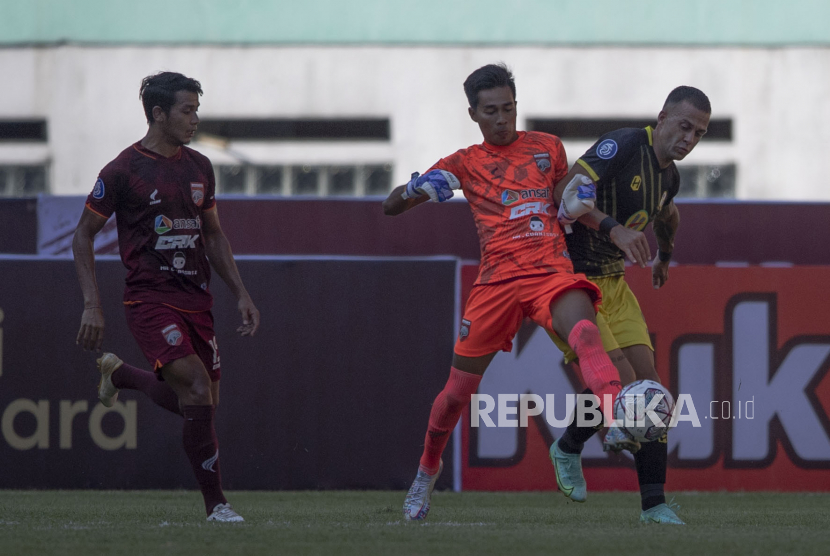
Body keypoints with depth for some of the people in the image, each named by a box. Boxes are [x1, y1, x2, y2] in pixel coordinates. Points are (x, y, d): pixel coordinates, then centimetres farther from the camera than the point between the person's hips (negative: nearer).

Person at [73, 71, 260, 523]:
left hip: (196, 300, 7)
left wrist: (241, 295, 14)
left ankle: (119, 374, 36)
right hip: (150, 301, -7)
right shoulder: (123, 171, -8)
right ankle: (215, 504, -12)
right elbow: (83, 236, -2)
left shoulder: (199, 168, 11)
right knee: (198, 389, -20)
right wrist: (92, 306, -9)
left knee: (202, 405, 10)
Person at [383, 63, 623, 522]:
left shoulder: (548, 148, 16)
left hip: (552, 271, -1)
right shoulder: (465, 163, 14)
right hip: (498, 278, 1)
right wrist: (415, 190, -12)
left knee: (583, 330, -34)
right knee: (458, 389, 5)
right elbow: (390, 207, 12)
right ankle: (427, 471, 32)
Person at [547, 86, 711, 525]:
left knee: (647, 381, -4)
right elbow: (565, 192, -30)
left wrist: (664, 257, 48)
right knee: (618, 378, -18)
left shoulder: (668, 175, 8)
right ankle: (569, 447, 12)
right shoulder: (623, 146, -18)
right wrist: (614, 229, -40)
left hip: (612, 283, 8)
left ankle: (654, 505, 0)